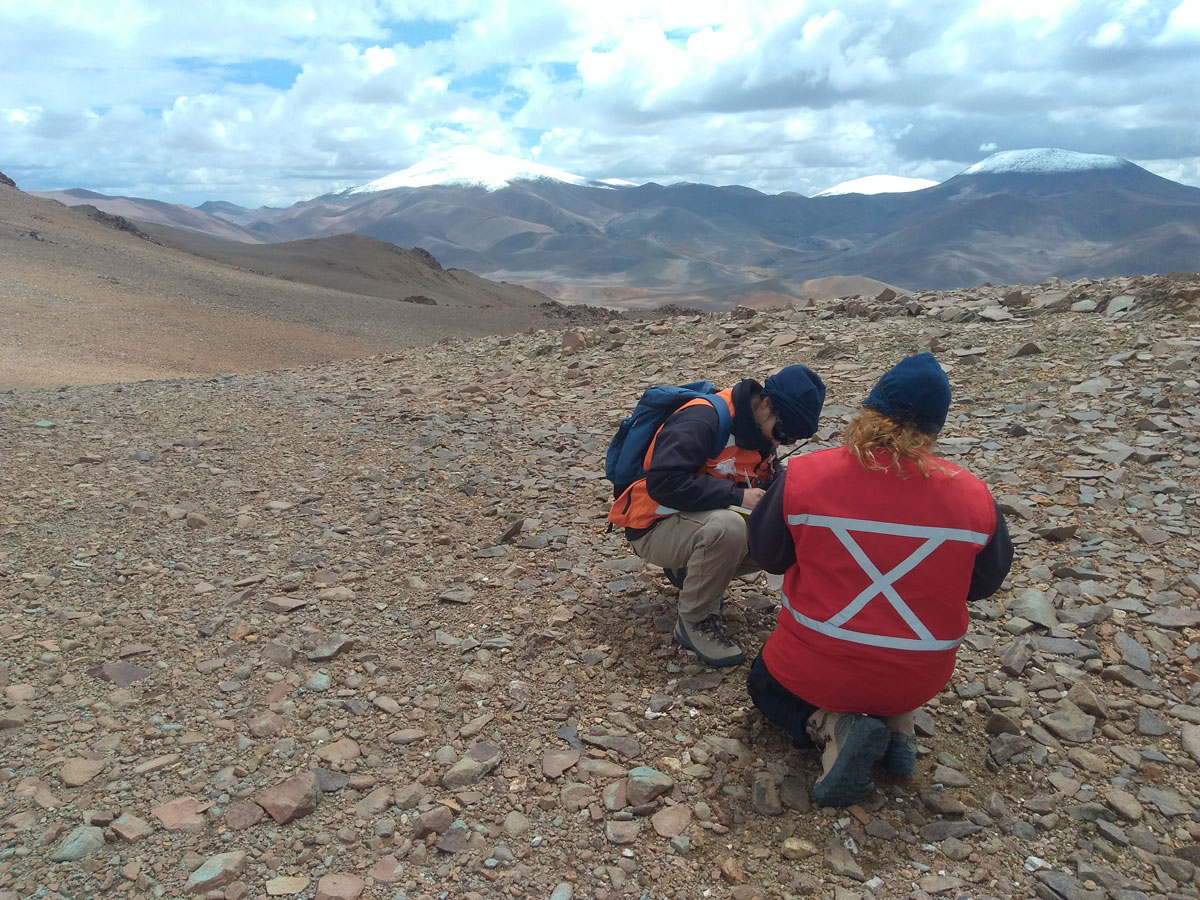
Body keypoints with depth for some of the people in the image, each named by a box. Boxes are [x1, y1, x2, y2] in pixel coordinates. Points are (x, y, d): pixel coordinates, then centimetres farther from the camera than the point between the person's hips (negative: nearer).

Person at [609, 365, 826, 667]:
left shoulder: (760, 429, 1)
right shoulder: (701, 420, -26)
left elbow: (770, 483, 11)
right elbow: (664, 482, -36)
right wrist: (736, 496, -31)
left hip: (703, 523, 8)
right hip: (656, 527, -8)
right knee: (726, 527, -36)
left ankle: (692, 572, 10)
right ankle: (695, 621, -12)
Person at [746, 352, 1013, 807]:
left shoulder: (804, 475, -18)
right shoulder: (974, 496, -13)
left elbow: (768, 555, -3)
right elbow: (983, 584, 3)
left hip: (818, 669, -3)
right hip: (918, 680, 4)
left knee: (765, 684, 30)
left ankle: (830, 728, -2)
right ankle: (896, 723, 8)